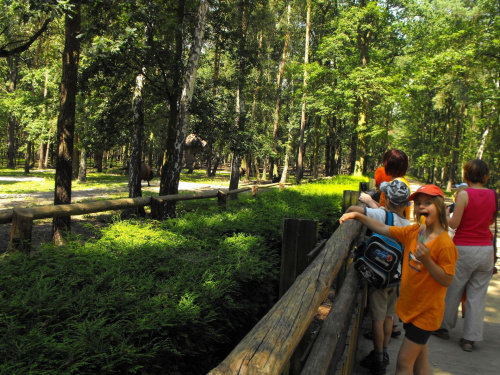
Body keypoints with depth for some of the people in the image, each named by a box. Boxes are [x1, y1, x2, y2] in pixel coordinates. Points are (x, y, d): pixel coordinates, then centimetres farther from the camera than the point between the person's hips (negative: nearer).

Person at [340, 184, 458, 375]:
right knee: (419, 359, 20)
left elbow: (447, 280, -19)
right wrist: (358, 216, -5)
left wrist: (427, 260, -32)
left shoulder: (445, 244, -20)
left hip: (425, 312, -7)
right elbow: (383, 229, 4)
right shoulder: (413, 232, 0)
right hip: (410, 306, 7)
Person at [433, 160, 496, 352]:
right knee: (477, 295, 9)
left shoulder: (464, 194, -13)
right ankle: (470, 338, 13)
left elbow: (454, 223, -13)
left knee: (453, 290, 12)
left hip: (464, 249, -4)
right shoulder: (492, 195, 2)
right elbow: (491, 220, 15)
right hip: (486, 250, 4)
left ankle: (444, 327, 27)